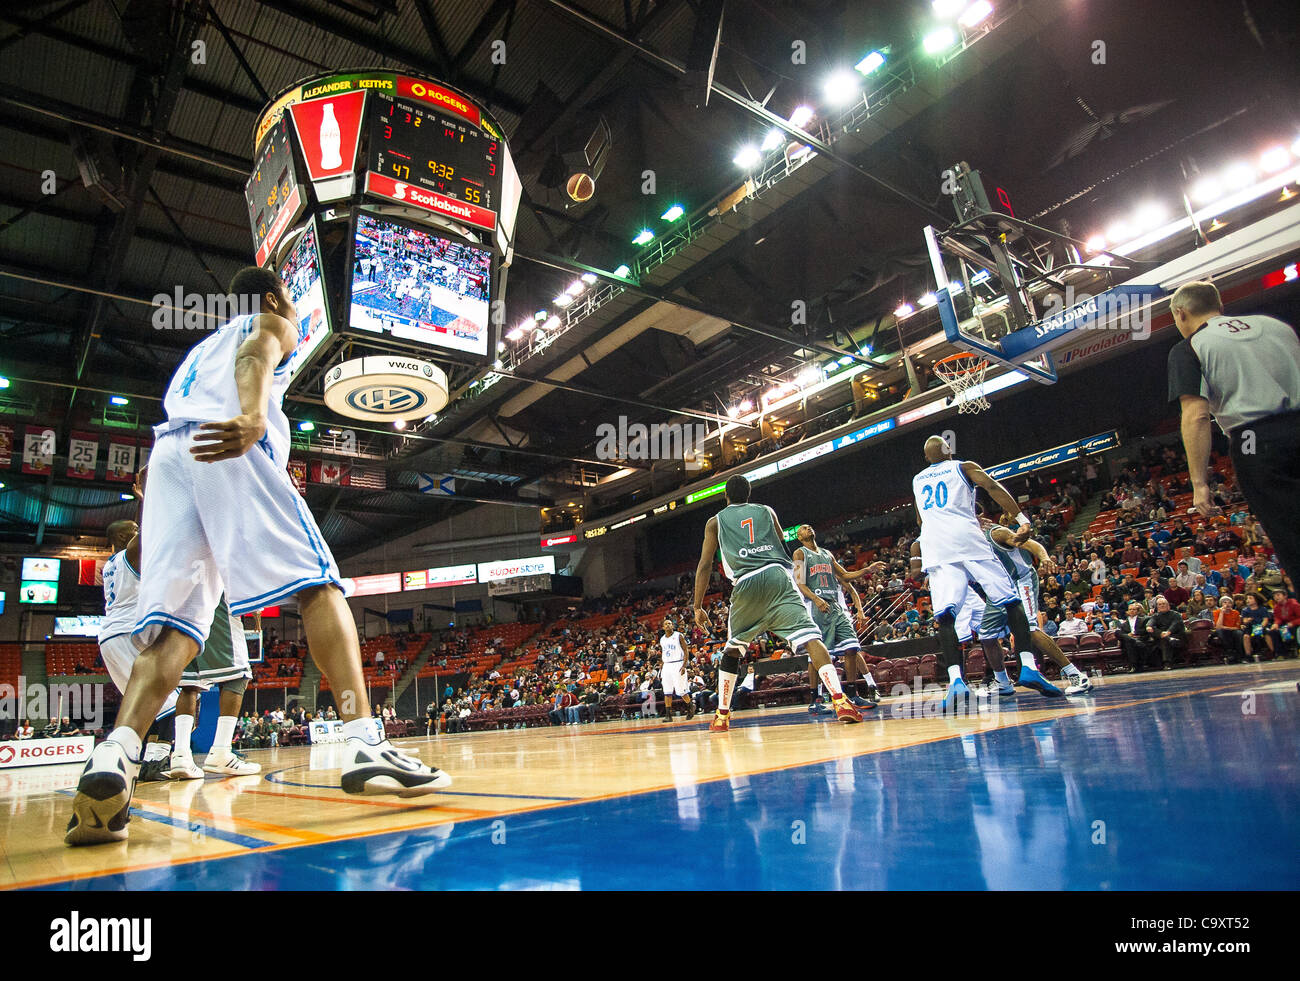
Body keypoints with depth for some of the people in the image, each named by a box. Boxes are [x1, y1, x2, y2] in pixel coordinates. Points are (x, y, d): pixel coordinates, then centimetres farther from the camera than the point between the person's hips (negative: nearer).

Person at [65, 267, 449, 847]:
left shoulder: (202, 346, 44)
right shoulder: (272, 325, 23)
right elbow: (256, 356, -2)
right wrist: (252, 416, -23)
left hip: (166, 452, 7)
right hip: (226, 447, -6)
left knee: (173, 625, -3)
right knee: (318, 585, -12)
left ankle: (115, 755, -27)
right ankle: (365, 746, -24)